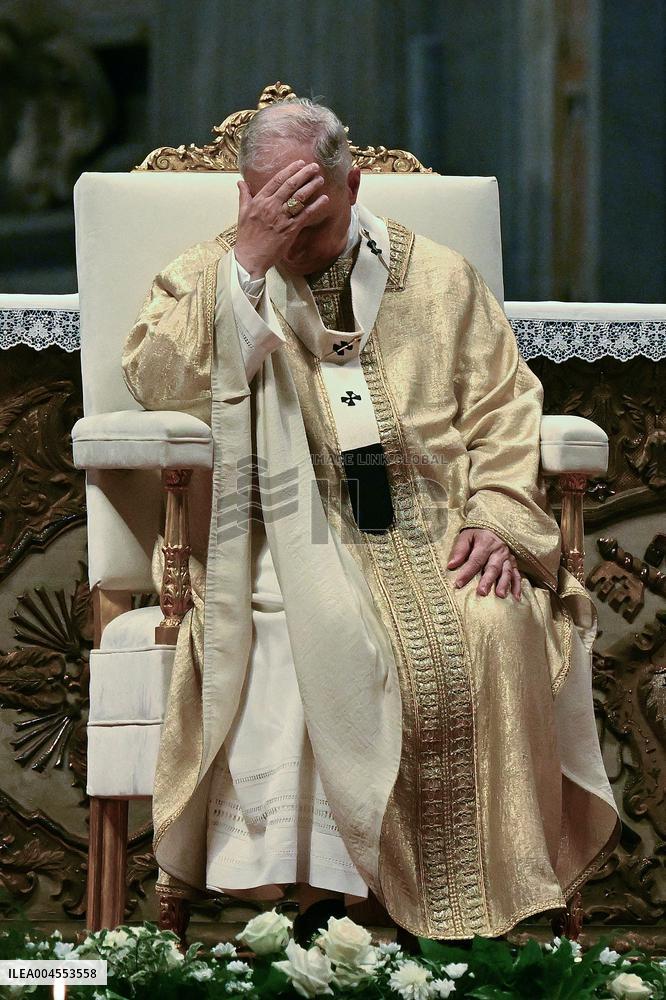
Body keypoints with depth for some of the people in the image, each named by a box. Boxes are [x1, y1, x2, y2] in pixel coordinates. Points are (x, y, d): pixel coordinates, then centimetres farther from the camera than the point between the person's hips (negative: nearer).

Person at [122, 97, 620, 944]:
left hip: (435, 530, 2)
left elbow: (503, 407, 13)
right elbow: (154, 383, -6)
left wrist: (498, 520, -4)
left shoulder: (439, 278, 17)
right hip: (298, 532, -1)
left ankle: (488, 889, -17)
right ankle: (329, 873, -24)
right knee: (327, 635, -34)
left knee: (495, 630, -29)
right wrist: (248, 262, -11)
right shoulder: (207, 278, 13)